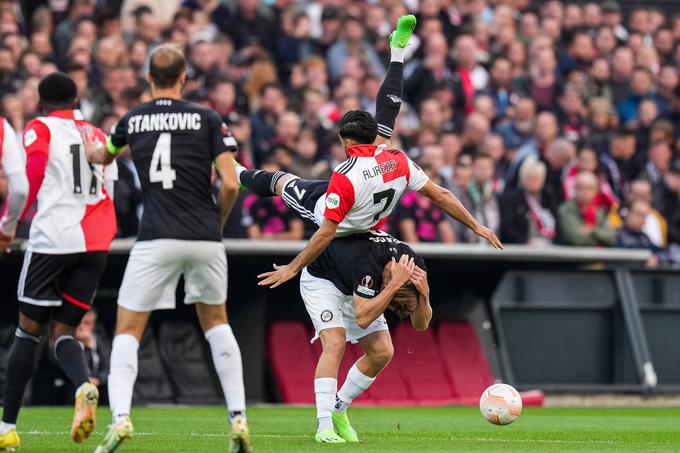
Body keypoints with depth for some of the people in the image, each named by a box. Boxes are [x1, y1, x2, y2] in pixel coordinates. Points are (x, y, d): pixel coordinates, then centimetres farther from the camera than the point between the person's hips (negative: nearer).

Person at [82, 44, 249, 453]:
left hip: (156, 241, -1)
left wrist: (92, 151, 56)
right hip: (205, 239, 1)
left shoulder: (133, 120, 8)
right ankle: (239, 418, 13)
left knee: (128, 330, 6)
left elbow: (103, 156, 31)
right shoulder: (208, 120, 1)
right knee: (216, 322, 22)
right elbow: (230, 184, -6)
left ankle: (120, 418, -15)